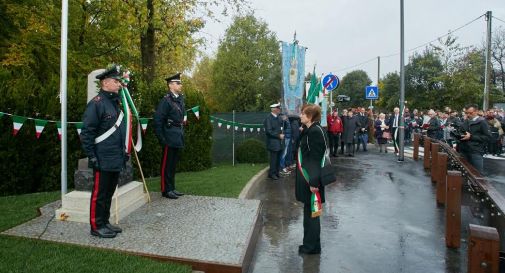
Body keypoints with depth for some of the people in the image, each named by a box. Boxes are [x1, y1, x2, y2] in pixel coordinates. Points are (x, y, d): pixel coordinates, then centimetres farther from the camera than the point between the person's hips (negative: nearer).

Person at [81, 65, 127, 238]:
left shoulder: (115, 102, 14)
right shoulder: (96, 103, -12)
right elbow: (86, 133, -15)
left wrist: (124, 152, 19)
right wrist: (92, 157, -17)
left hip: (116, 160, 9)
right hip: (103, 161, -8)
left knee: (109, 193, 16)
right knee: (99, 194, 3)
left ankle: (105, 223, 28)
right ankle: (96, 227, 16)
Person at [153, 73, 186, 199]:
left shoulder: (180, 99, 11)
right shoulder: (166, 100, -12)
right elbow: (157, 120, -15)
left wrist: (181, 134, 12)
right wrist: (161, 138, -15)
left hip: (178, 139, 8)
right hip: (170, 139, -8)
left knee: (173, 165, 15)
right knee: (167, 165, 3)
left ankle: (172, 188, 25)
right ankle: (166, 190, 13)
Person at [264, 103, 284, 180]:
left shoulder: (277, 118, 11)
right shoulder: (268, 118, -14)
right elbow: (269, 131, -20)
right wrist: (279, 135, -18)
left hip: (278, 142, 8)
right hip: (273, 142, -8)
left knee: (277, 159, 13)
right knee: (274, 159, -2)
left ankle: (276, 172, 24)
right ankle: (272, 174, 10)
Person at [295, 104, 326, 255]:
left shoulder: (316, 132, -18)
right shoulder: (309, 130, 10)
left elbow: (317, 158, -21)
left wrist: (314, 182, -22)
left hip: (312, 178, -10)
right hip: (307, 177, 10)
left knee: (311, 212, 3)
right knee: (309, 211, 18)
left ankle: (312, 246, 18)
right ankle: (310, 244, 31)